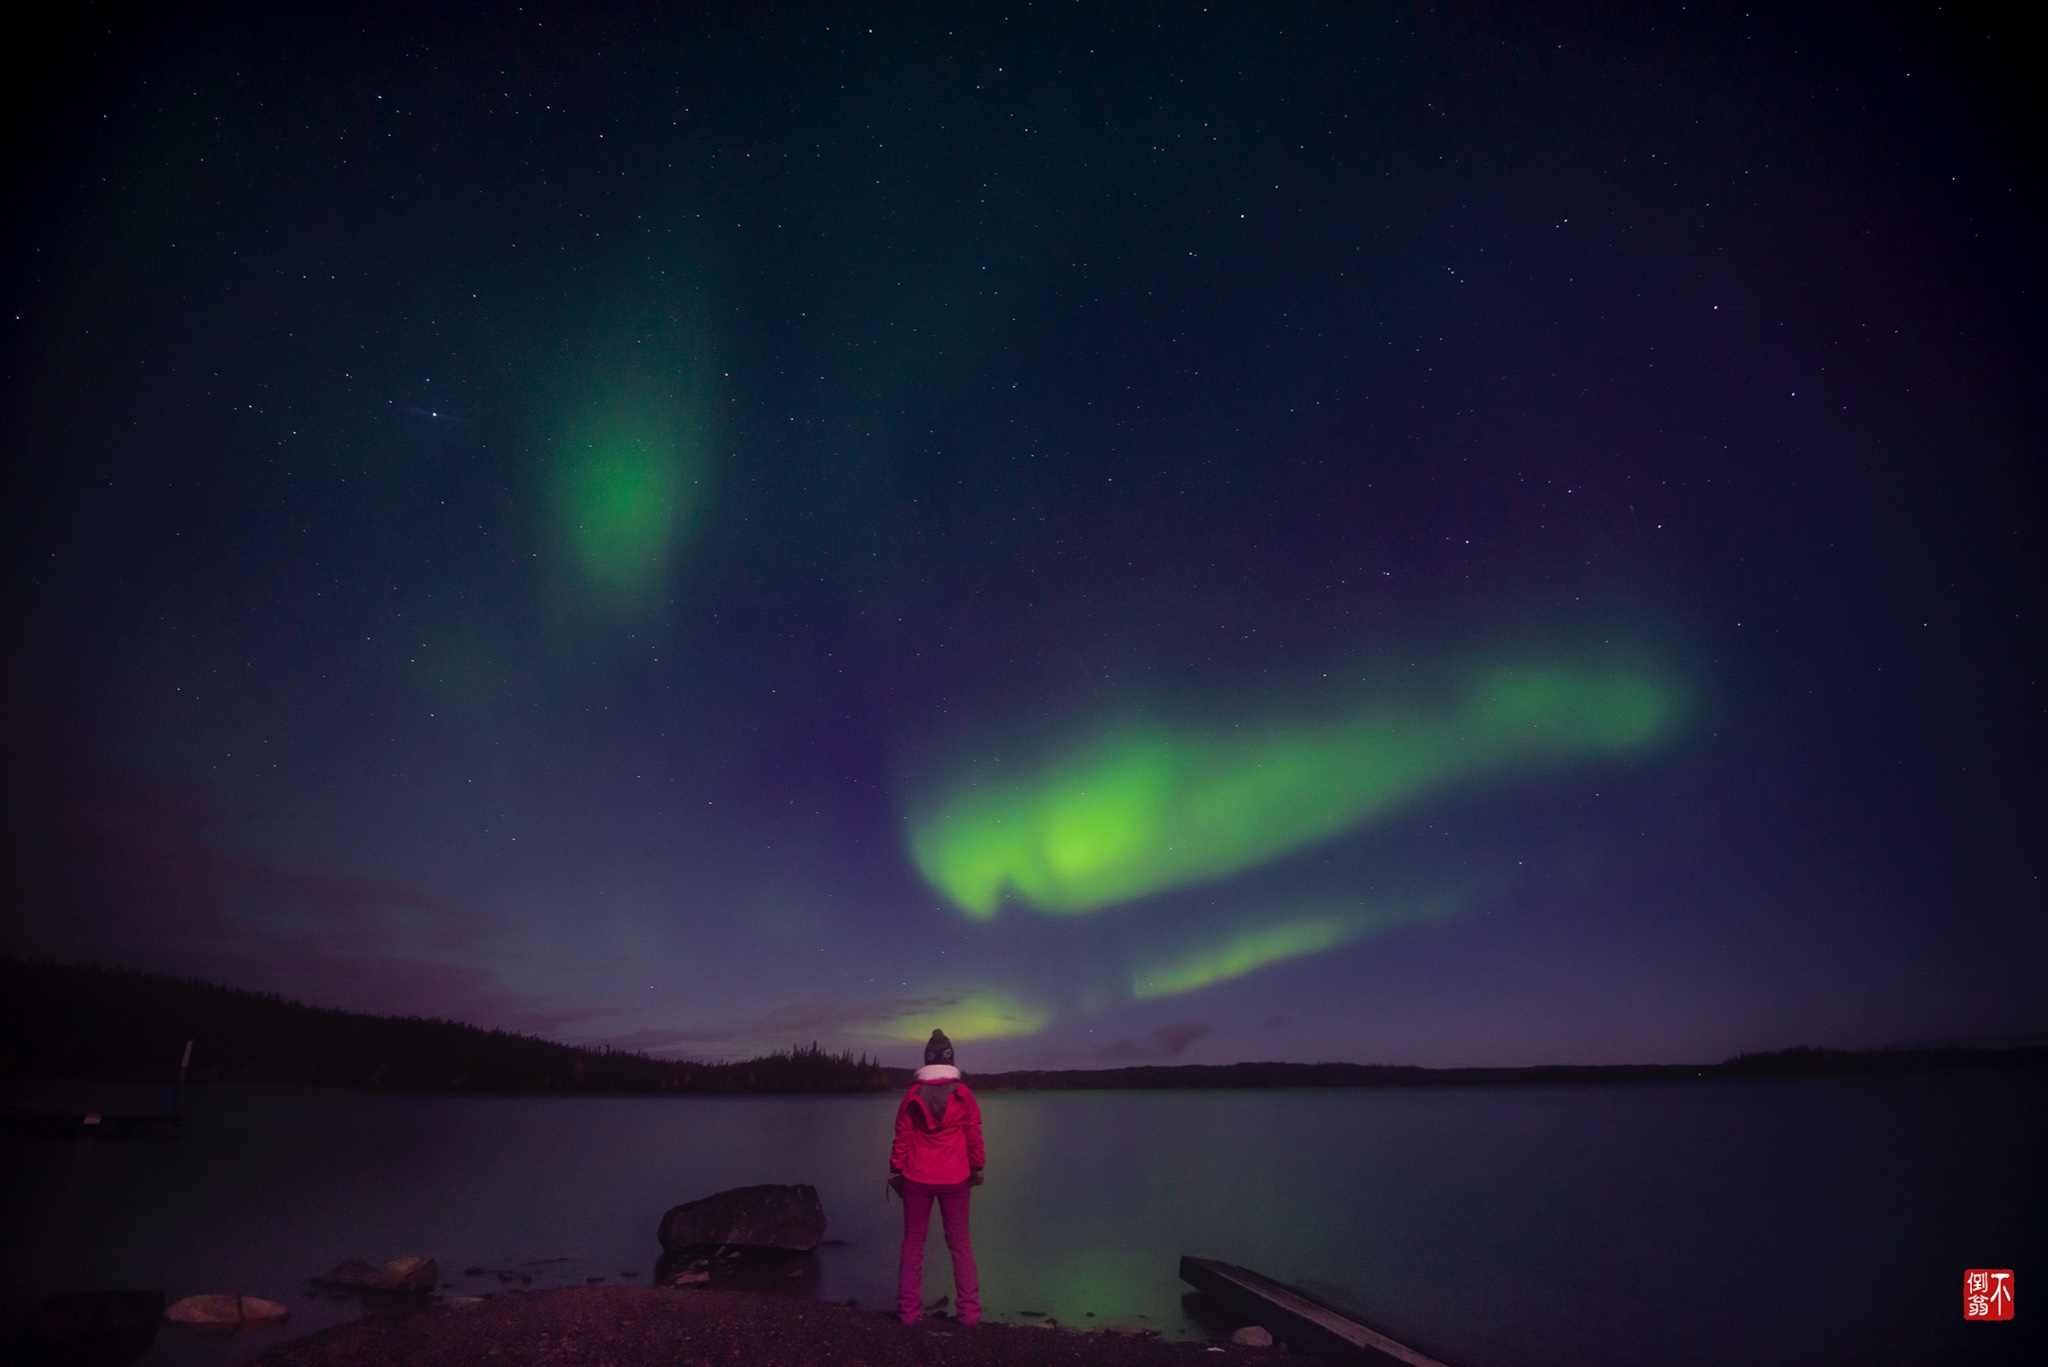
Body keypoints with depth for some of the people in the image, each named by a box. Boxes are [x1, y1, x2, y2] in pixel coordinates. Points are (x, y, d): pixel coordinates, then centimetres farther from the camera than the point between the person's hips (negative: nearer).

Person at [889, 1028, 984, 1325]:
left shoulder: (913, 1094, -4)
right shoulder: (963, 1093, -6)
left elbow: (902, 1137, -1)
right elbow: (974, 1136, -2)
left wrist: (895, 1171, 8)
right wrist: (977, 1168, 9)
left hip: (916, 1179, 0)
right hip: (954, 1179, 0)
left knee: (913, 1243, 11)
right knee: (960, 1245, 9)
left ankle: (908, 1310, 11)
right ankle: (969, 1311, 7)